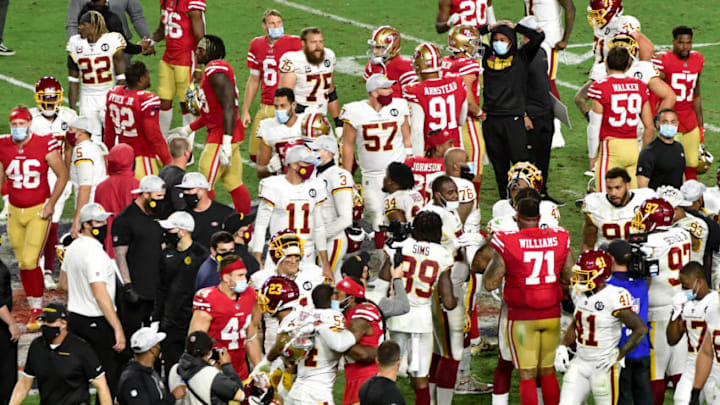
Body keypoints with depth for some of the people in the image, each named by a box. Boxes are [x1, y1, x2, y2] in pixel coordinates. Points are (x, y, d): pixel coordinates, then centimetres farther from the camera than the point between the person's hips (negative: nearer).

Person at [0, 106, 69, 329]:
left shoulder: (45, 145, -13)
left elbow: (62, 175, -4)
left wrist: (51, 204, -9)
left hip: (38, 211, -4)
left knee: (30, 261, -14)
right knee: (22, 263, 9)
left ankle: (37, 311, -1)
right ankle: (34, 308, 22)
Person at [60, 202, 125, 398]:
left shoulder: (73, 247, 7)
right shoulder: (95, 252, -21)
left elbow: (64, 284, 20)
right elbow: (100, 294, -25)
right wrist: (118, 328, -24)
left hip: (74, 317, 9)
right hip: (96, 322, -9)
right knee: (111, 369, -1)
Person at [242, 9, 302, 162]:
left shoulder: (293, 43, -7)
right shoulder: (257, 45, 9)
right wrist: (245, 111, 18)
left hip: (287, 108, -5)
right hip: (265, 108, 5)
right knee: (255, 154, 6)